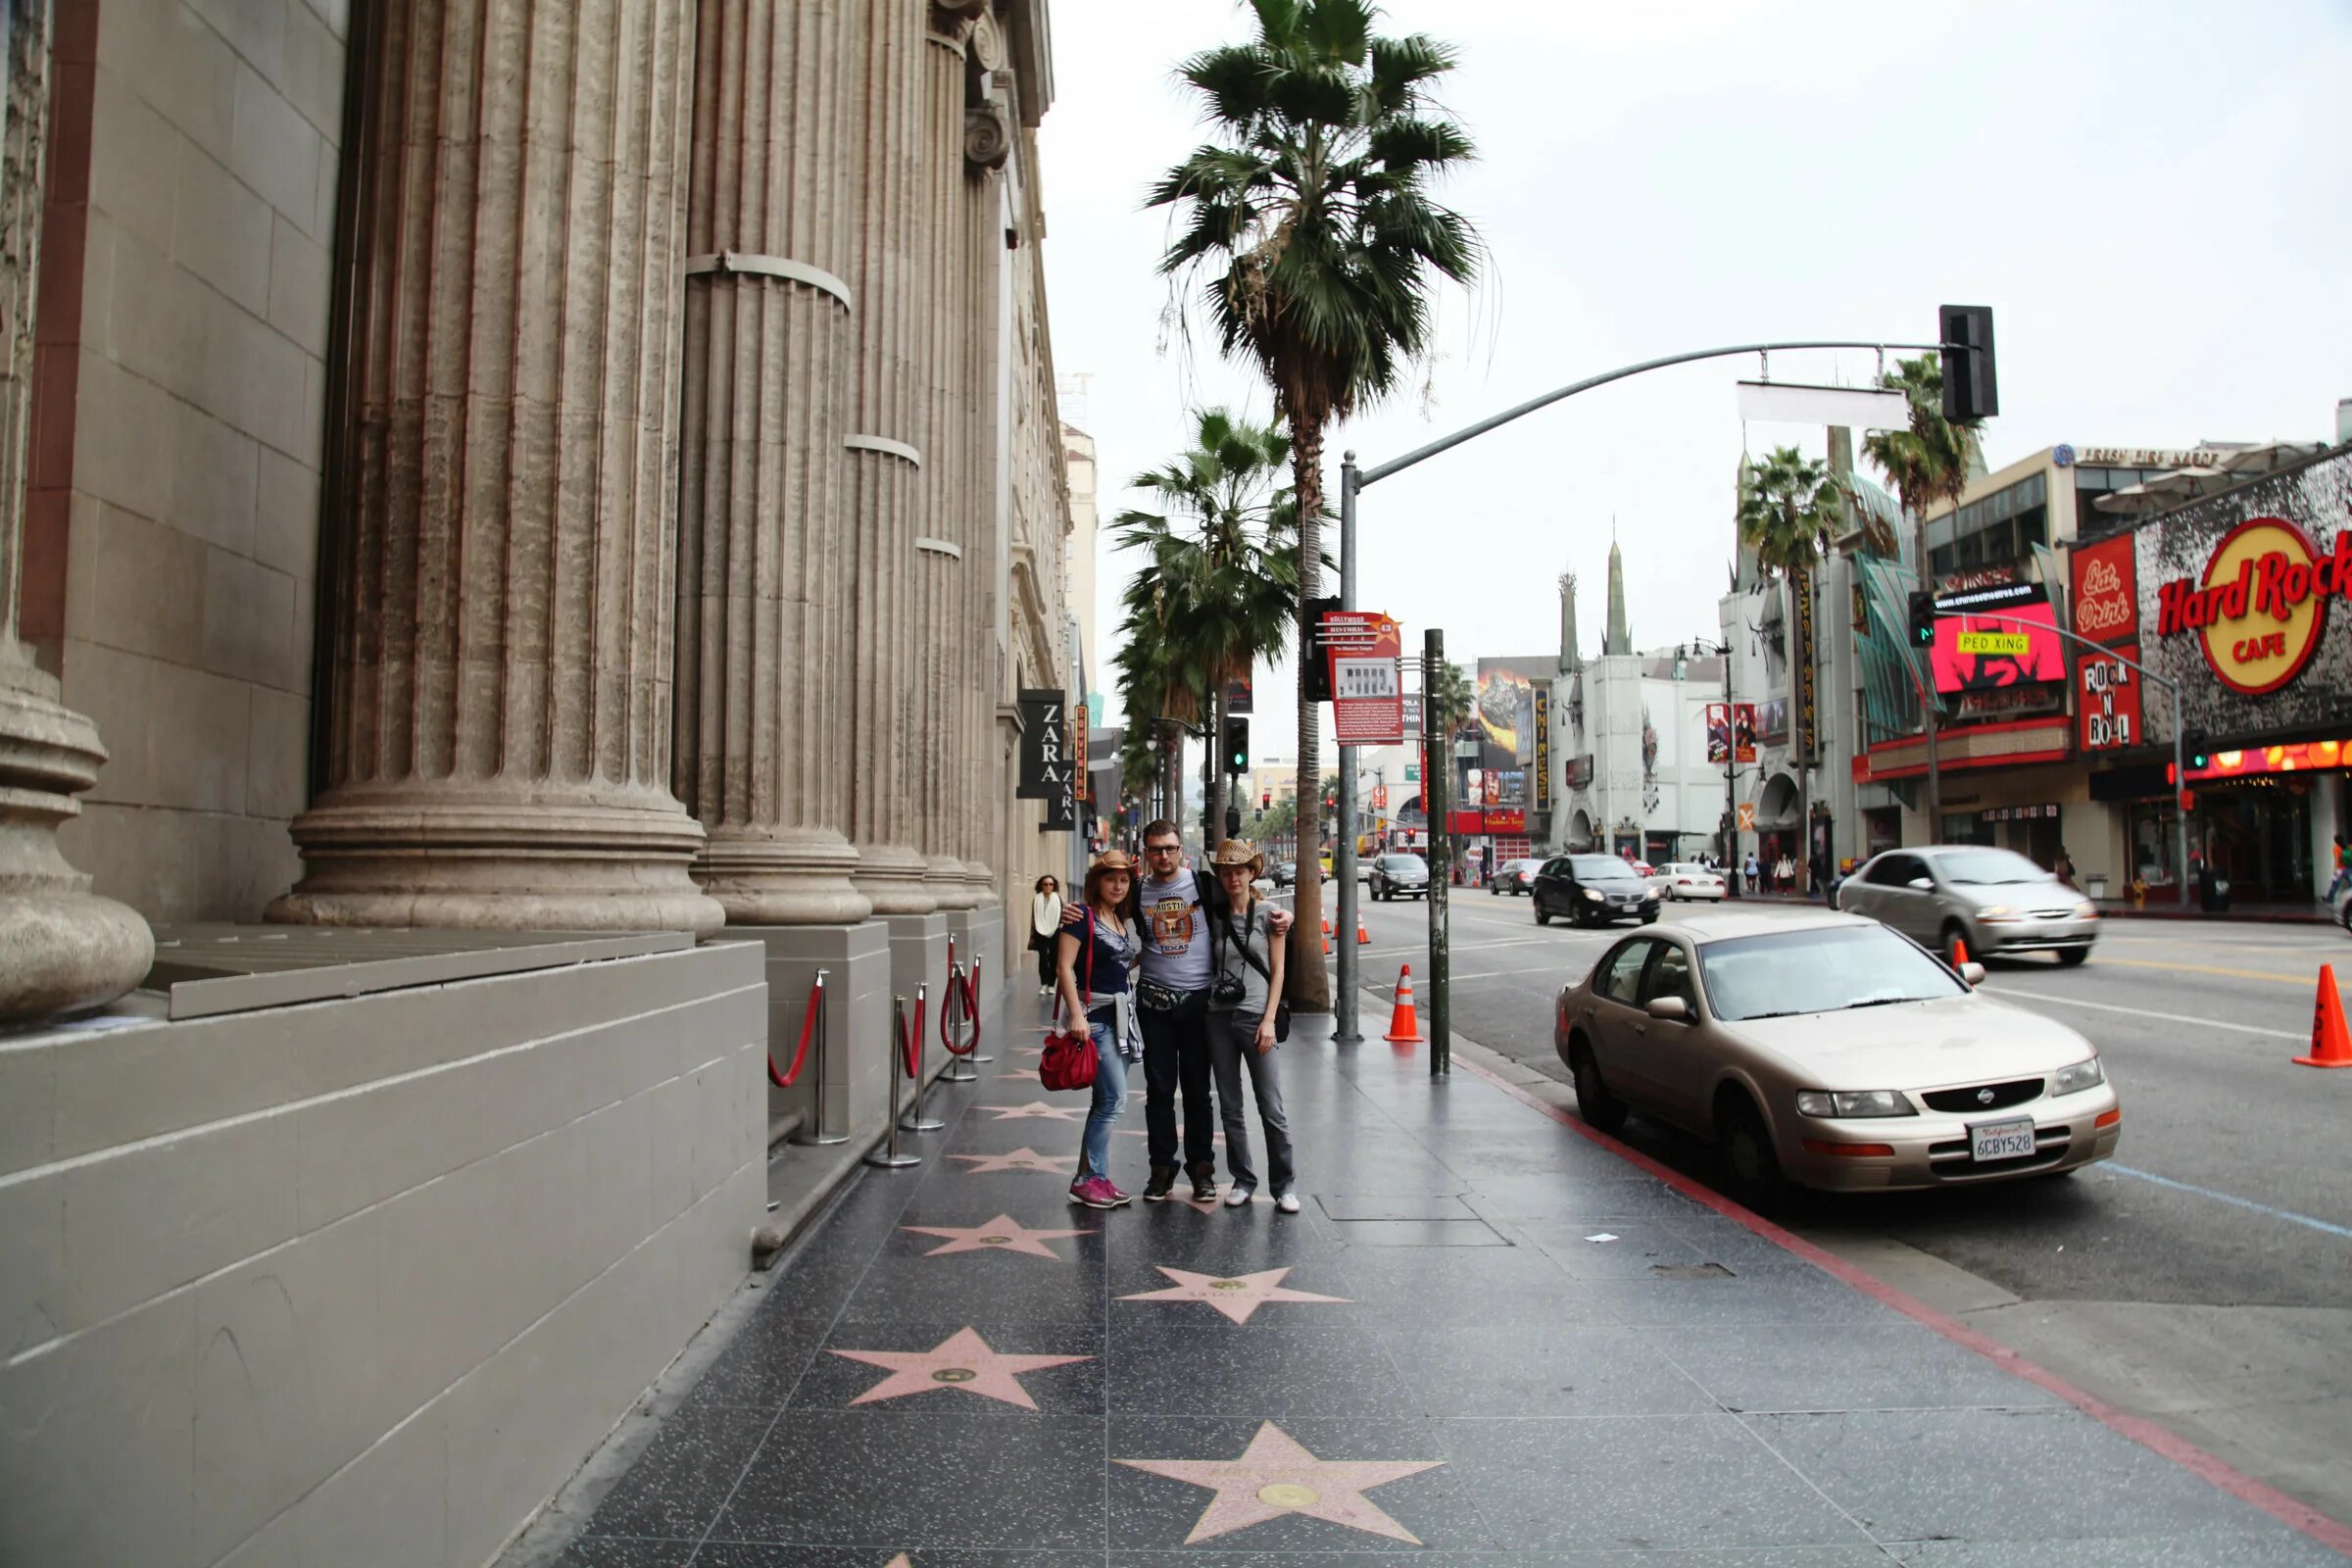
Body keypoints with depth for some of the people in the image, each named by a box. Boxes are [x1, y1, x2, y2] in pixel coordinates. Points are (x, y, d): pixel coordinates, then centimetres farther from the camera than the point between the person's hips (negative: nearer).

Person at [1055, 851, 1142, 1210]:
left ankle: (1096, 1177, 16)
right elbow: (1064, 966, -15)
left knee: (1108, 1100, 9)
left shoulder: (1126, 920, 13)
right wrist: (1077, 1015, -22)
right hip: (1094, 1014, -8)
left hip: (1122, 1012, 8)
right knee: (1113, 1098, -11)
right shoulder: (1083, 916, -9)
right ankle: (1087, 1180, -2)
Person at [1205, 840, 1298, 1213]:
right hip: (1219, 1017, 3)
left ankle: (1283, 1186, 7)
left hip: (1255, 1016, -3)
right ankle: (1243, 1180, 19)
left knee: (1271, 1108, -4)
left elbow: (1277, 971, 0)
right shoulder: (1214, 917, 8)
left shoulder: (1267, 915, 1)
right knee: (1230, 1107, 8)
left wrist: (1269, 1020, -7)